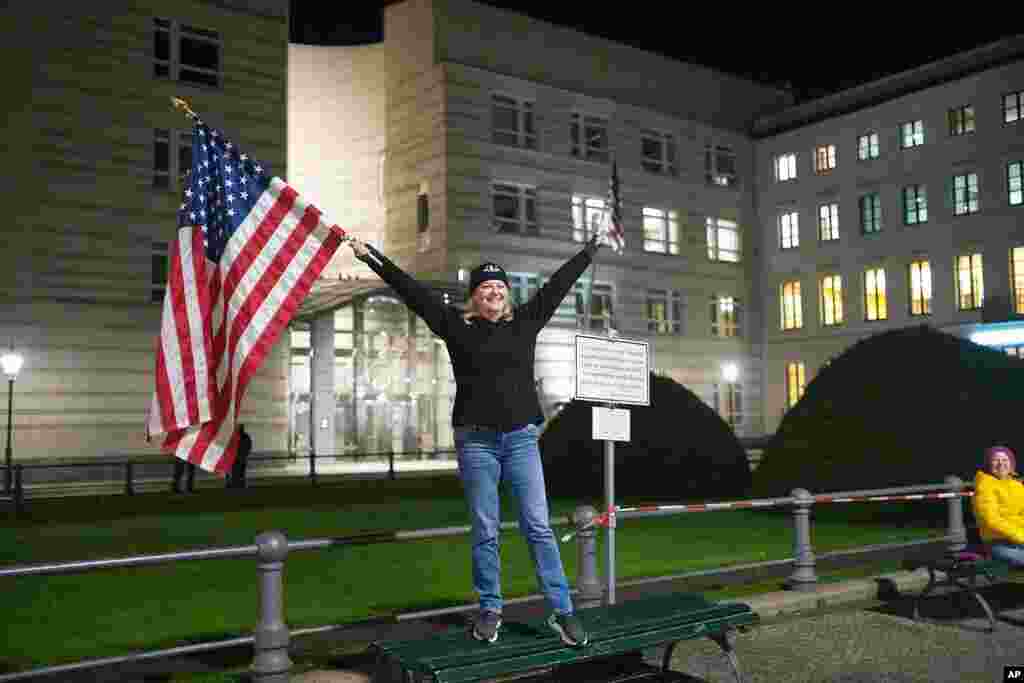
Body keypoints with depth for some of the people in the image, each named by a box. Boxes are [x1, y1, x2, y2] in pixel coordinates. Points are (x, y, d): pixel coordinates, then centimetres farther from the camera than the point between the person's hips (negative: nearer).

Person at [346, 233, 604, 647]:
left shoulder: (525, 321, 8)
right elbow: (410, 290, 2)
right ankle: (489, 610, 21)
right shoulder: (456, 325, 3)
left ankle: (562, 612, 7)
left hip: (521, 437, 1)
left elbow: (559, 283, 15)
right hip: (476, 440, -1)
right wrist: (369, 256, 3)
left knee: (538, 526, 1)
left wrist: (593, 248, 22)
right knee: (485, 531, 7)